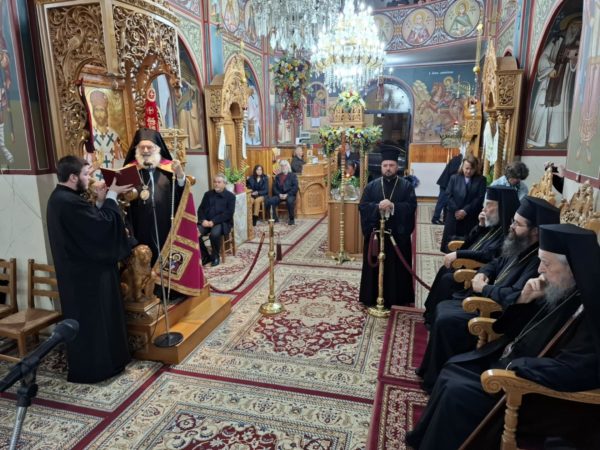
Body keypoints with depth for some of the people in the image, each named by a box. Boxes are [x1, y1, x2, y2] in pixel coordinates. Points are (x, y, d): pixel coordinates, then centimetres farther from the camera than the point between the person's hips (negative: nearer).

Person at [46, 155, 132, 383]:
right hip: (86, 273, -11)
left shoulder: (60, 198, 10)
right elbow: (103, 223, -24)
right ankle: (93, 367, 16)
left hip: (78, 269, 11)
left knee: (86, 319, 20)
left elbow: (90, 222, 12)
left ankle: (88, 363, 34)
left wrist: (100, 200, 4)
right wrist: (111, 196, -13)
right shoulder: (69, 202, -24)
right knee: (93, 319, 2)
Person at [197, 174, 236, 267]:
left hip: (222, 222, -4)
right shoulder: (207, 194, 16)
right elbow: (200, 209, 10)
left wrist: (213, 221, -19)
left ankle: (215, 256, -8)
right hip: (206, 222, 4)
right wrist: (203, 220, -11)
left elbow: (229, 213, -9)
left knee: (214, 233, -36)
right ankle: (205, 255, -2)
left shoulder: (230, 196, 2)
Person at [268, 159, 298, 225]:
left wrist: (287, 194, -16)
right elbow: (274, 187, 11)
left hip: (290, 195, -3)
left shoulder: (293, 175, 5)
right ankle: (275, 218, -10)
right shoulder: (277, 176, 17)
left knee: (290, 201, -38)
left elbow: (295, 187, -5)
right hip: (279, 195, 4)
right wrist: (279, 194, -8)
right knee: (270, 200, -25)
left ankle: (291, 219, -20)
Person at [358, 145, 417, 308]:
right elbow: (362, 206, -3)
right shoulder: (371, 186, 6)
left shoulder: (407, 186, 2)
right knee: (375, 266, 7)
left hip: (398, 234, -1)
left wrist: (393, 206, -23)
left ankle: (396, 299, 18)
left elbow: (411, 206, -10)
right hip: (376, 233, 1)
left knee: (397, 267, 6)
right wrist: (378, 207, -21)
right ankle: (373, 298, 18)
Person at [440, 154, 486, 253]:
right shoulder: (454, 178, 6)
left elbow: (479, 199, -6)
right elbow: (449, 195, -2)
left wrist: (465, 211, -14)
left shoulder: (481, 180, 3)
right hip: (454, 216, 1)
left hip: (471, 218, -1)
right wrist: (456, 211, -12)